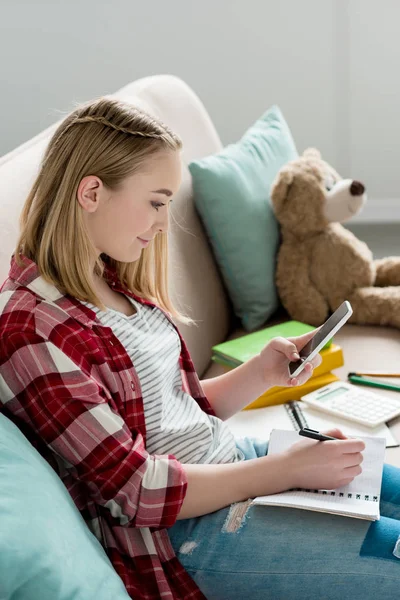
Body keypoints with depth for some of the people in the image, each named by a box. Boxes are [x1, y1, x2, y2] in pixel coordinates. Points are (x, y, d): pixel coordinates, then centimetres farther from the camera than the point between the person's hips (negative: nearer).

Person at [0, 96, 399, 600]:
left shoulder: (112, 283, 6)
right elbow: (137, 490, -21)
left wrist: (262, 373, -4)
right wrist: (290, 468, -19)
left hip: (231, 457, 9)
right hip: (183, 536, -8)